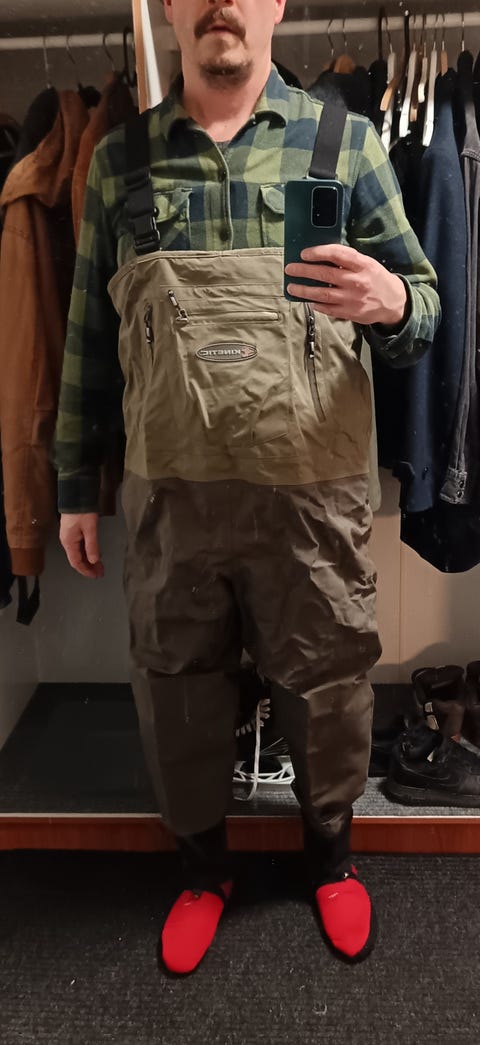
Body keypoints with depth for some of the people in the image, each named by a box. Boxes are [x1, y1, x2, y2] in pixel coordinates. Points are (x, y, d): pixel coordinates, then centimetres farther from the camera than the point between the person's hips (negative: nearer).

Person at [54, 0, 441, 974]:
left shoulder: (343, 140, 4)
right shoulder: (119, 159, 8)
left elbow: (423, 301, 4)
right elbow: (90, 336, 10)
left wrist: (393, 302, -21)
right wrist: (75, 487, 9)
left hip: (314, 494, -1)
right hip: (167, 493, 2)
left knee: (326, 684, 13)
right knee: (175, 687, 14)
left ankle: (330, 851, 43)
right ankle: (203, 866, 41)